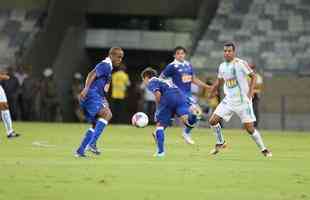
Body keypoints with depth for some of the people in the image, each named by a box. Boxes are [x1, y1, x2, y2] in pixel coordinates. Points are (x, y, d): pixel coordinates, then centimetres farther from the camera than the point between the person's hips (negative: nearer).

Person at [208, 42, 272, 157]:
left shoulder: (240, 63, -11)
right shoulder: (222, 66, 6)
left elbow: (253, 76, -7)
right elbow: (219, 81, 23)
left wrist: (250, 92, -16)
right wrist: (211, 93, 23)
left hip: (243, 101, -5)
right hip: (228, 100, 6)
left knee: (249, 128, -9)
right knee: (213, 121, -2)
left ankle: (263, 149, 8)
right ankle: (220, 143, 20)